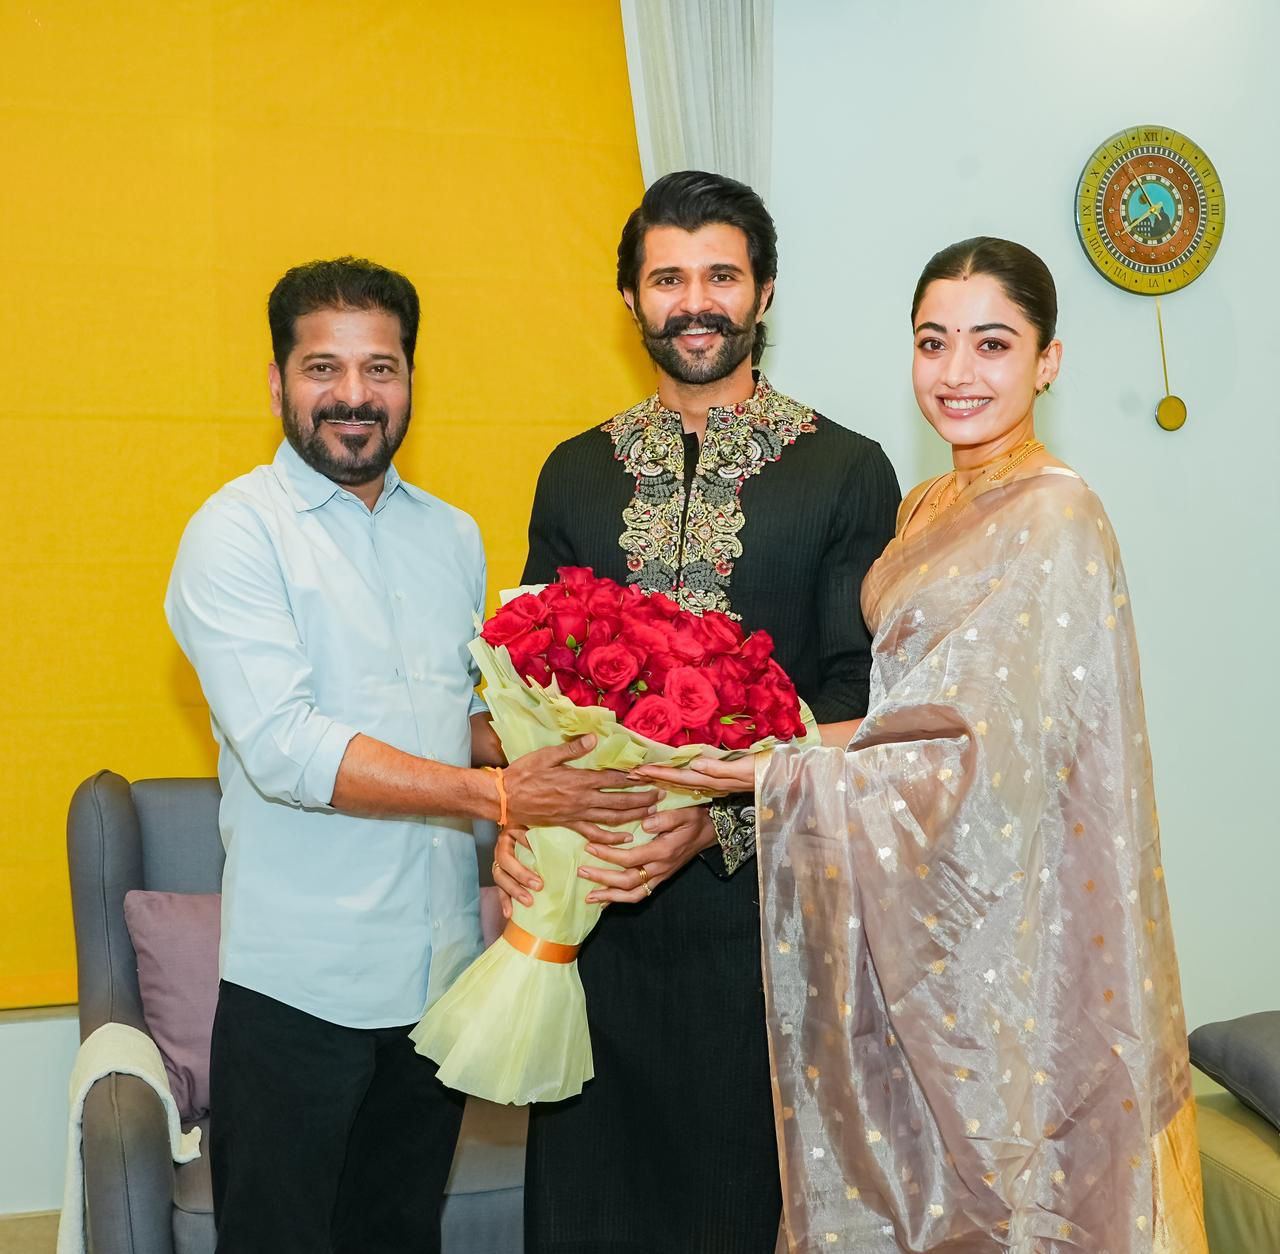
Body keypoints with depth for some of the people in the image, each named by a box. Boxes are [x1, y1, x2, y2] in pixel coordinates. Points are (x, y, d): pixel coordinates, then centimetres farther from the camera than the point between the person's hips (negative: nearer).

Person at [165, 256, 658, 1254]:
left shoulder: (453, 535, 11)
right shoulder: (238, 531, -9)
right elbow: (283, 746, -20)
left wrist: (542, 763, -3)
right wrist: (497, 794, -25)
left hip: (444, 967, 6)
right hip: (301, 979, -5)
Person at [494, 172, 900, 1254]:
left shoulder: (847, 473, -2)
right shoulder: (575, 473, 9)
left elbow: (854, 695, -8)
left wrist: (720, 819, -19)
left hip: (763, 894, -3)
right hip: (594, 891, 3)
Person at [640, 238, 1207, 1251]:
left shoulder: (1055, 519, -16)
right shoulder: (929, 508, 10)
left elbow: (989, 760, -22)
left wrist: (777, 776, -26)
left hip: (1005, 927, -7)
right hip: (914, 919, 8)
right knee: (902, 1167, 18)